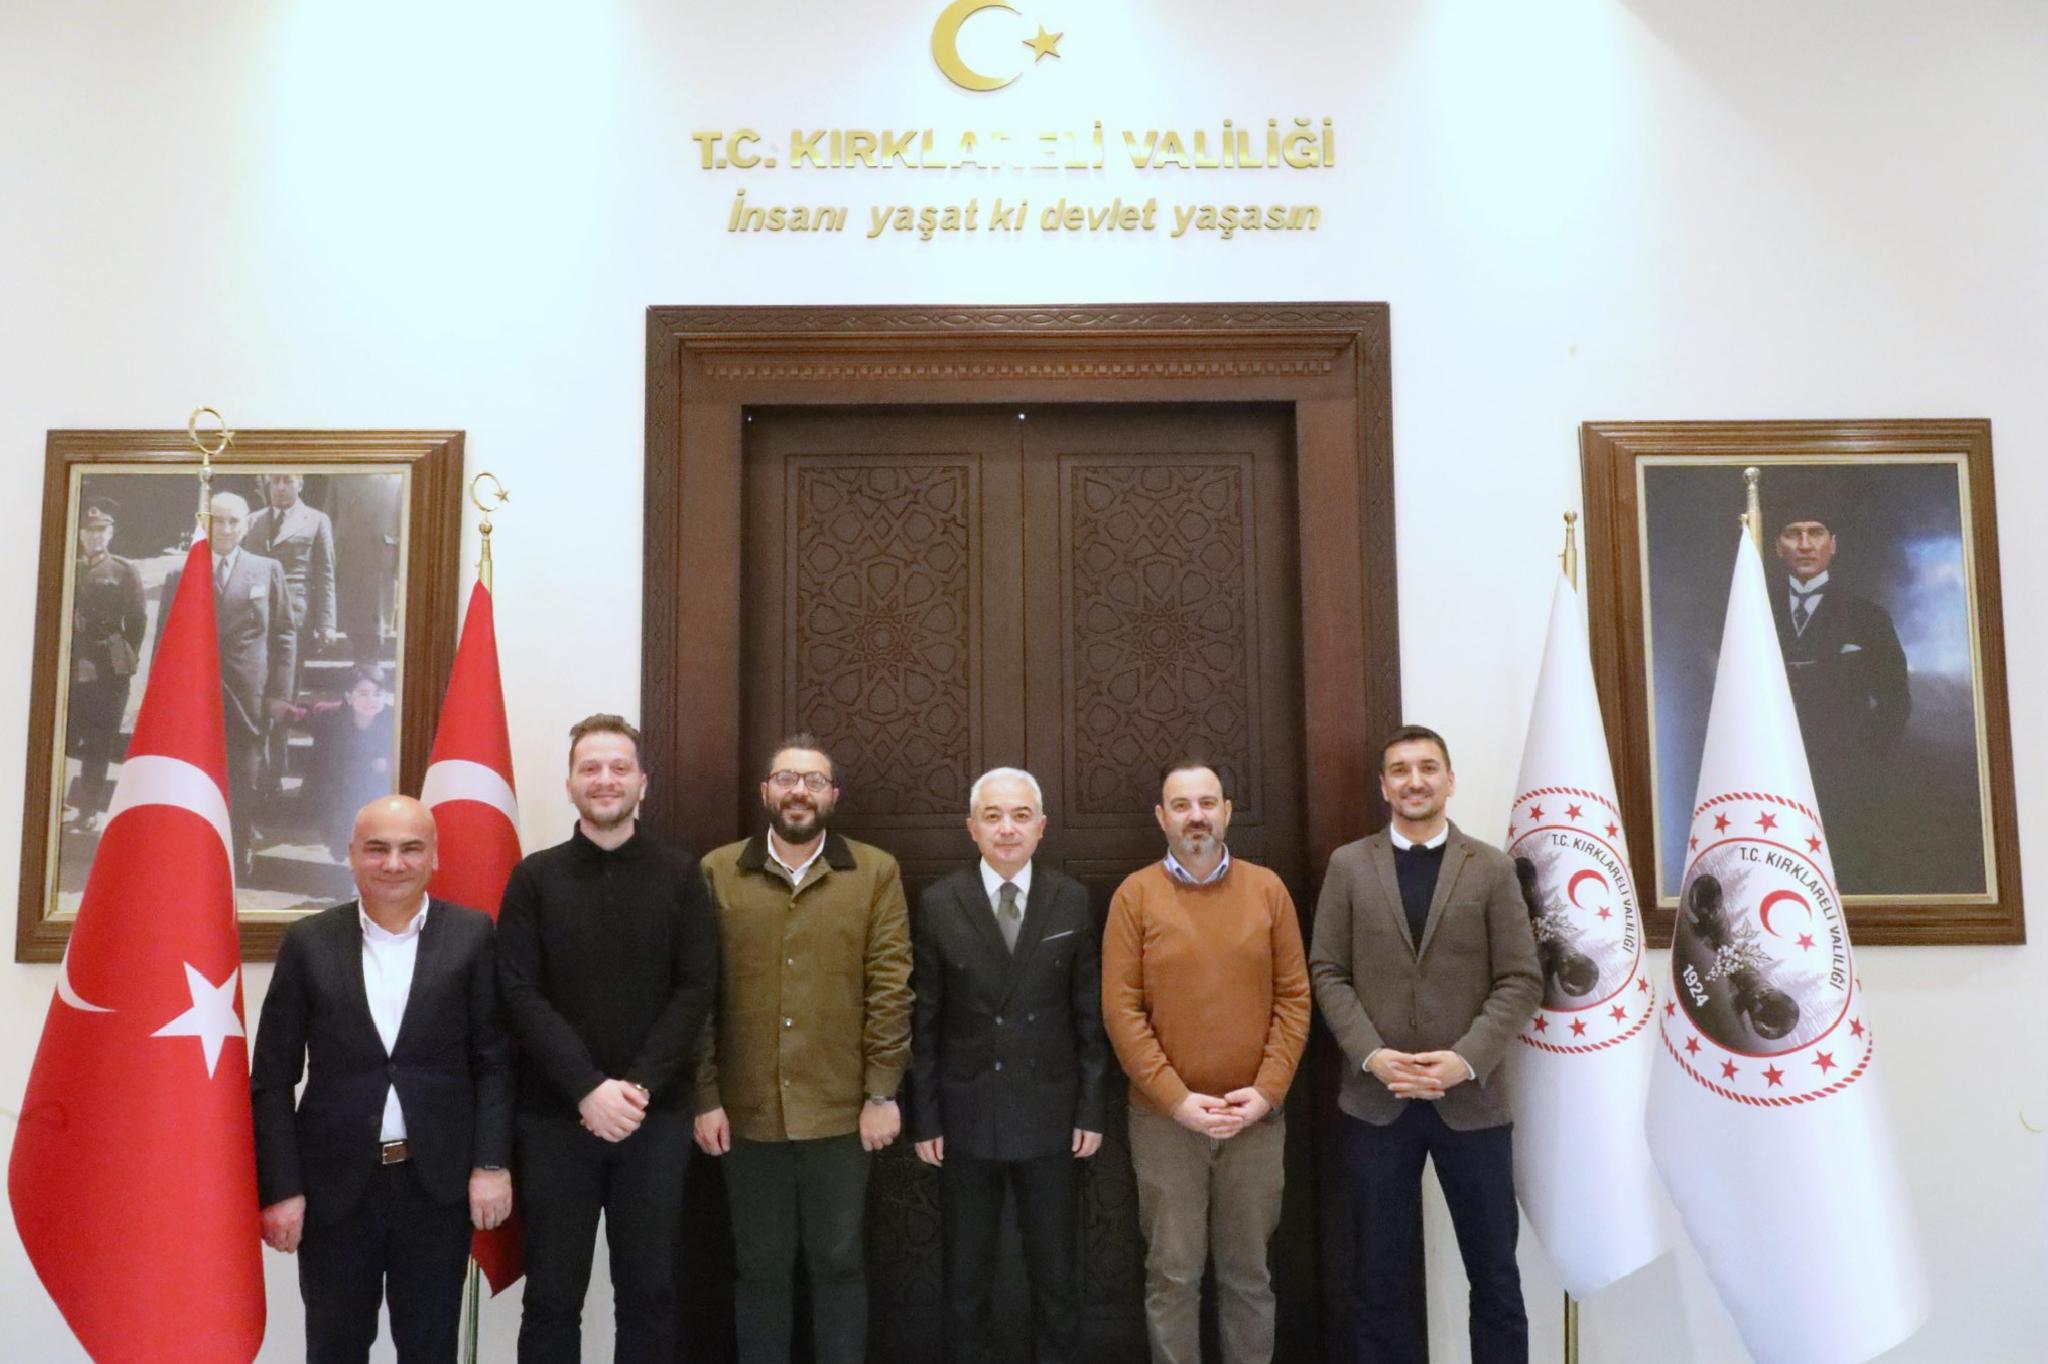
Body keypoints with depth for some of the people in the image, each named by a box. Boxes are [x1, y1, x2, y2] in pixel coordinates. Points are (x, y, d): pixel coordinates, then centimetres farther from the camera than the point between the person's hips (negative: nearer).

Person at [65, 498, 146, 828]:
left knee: (99, 743, 3)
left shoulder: (125, 571, 3)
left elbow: (137, 619, 1)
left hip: (110, 671, -2)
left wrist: (126, 658, -2)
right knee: (63, 739, 0)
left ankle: (89, 807, 11)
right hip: (72, 670, 2)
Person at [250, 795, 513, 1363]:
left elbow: (494, 1061, -1)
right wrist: (280, 1187, -3)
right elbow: (272, 1080, 2)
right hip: (333, 1185, 1)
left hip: (439, 1183, 0)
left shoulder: (472, 936, -1)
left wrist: (492, 1163, -7)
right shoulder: (308, 943, 0)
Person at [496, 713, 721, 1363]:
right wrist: (588, 1089, -15)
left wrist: (638, 1085, -13)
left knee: (649, 1291, 9)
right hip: (556, 1115, 0)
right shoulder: (534, 877, 2)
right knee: (552, 1296, 9)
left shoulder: (680, 875, 3)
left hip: (656, 1115, 0)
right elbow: (519, 993, -5)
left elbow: (696, 988, -2)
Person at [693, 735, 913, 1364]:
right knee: (760, 1269, 13)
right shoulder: (718, 872, 3)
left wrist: (882, 1094, -6)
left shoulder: (876, 873, 1)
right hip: (747, 1111, 1)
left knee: (839, 1264, 10)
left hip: (841, 1110, 0)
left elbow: (890, 988, -1)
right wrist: (705, 1097, -2)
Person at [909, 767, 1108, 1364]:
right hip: (966, 1117, 0)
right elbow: (925, 1019, -2)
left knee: (1055, 1273, 13)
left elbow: (1089, 1014, 1)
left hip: (1049, 1114, 0)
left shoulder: (1072, 901, -3)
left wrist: (1091, 1109, 0)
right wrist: (925, 1117, -2)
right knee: (965, 1275, 15)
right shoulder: (939, 903, -5)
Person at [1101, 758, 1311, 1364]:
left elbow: (1293, 997, 2)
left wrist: (1267, 1090, -8)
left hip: (1256, 1117, 2)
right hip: (1165, 1118, -1)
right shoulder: (1135, 894, -4)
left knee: (1248, 1271, 14)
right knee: (1172, 1273, 8)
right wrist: (1177, 1099, -12)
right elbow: (1121, 1009, -7)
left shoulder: (1267, 889, 2)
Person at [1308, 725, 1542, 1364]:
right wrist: (1372, 1054, -12)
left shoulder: (1492, 868, 2)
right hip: (1375, 1100, 0)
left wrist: (1465, 1059, -14)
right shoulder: (1348, 865, 3)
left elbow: (1521, 980, -2)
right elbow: (1327, 972, 1)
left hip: (1470, 1097, 0)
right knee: (1383, 1278, 12)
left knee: (1494, 1275, 12)